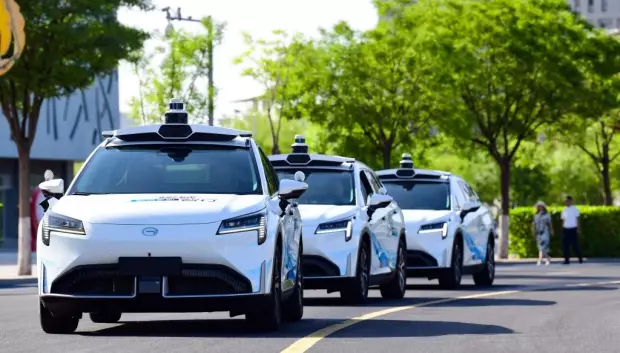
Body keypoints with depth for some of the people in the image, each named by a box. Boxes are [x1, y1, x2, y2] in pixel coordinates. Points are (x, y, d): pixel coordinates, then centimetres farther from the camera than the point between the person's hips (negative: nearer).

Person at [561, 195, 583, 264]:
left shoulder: (574, 209, 0)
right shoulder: (564, 210, 12)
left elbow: (577, 219, 0)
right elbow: (563, 220, 14)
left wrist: (578, 229, -5)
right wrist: (562, 229, 10)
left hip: (573, 229, -4)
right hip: (565, 229, 4)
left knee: (575, 244, -4)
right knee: (565, 245, -1)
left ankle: (580, 258, 7)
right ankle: (567, 259, 2)